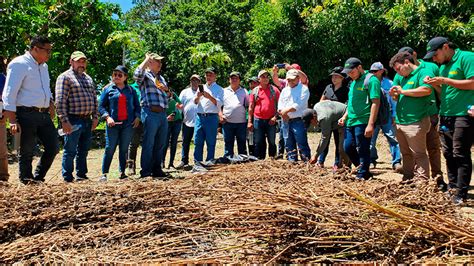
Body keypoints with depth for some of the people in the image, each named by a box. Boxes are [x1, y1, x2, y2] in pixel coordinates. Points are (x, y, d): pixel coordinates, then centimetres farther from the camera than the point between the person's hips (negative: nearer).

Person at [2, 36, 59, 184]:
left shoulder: (43, 66, 17)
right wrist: (12, 121, -19)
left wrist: (50, 103, 11)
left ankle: (38, 178, 24)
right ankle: (27, 183, 14)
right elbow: (9, 94, -13)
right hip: (27, 115, -8)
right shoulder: (19, 64, -8)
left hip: (44, 115, 8)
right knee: (27, 152, 1)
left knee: (53, 147, 7)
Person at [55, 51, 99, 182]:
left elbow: (95, 99, 20)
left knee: (83, 150, 14)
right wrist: (64, 121, -18)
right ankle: (68, 179, 6)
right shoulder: (65, 77, -5)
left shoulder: (88, 78, 19)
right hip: (73, 121, -7)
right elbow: (60, 101, -12)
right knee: (70, 151, -2)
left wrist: (95, 117, 9)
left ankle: (81, 175, 24)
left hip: (87, 120, 7)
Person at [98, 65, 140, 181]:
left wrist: (137, 117, 1)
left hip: (128, 124, 2)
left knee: (124, 149, 5)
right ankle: (104, 173, 2)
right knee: (109, 149, -4)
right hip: (113, 124, -2)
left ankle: (122, 172, 11)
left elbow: (137, 105, 18)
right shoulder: (108, 89, 8)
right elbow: (101, 106, 4)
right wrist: (107, 117, -11)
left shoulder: (130, 90, 14)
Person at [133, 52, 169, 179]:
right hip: (151, 113, -8)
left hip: (162, 113, 8)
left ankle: (157, 170, 22)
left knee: (160, 145, 12)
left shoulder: (161, 78, 23)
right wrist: (146, 59, -15)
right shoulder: (145, 75, 0)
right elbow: (137, 74, -25)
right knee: (148, 144, -4)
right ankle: (145, 173, 2)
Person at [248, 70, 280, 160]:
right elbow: (251, 107, 8)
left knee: (272, 142, 4)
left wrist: (275, 117, -10)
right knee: (259, 143, 4)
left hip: (271, 121, -1)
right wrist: (249, 121, 2)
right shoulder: (255, 91, 8)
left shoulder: (274, 90, 5)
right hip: (258, 120, 1)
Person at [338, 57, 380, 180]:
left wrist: (371, 124, -23)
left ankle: (362, 176, 11)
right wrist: (345, 116, 12)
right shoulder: (353, 82, 17)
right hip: (350, 122, 9)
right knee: (348, 148, 12)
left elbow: (375, 102, -17)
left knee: (362, 151, -2)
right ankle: (363, 171, 27)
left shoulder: (371, 80, -10)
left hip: (363, 123, -9)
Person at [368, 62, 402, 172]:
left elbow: (394, 100, 5)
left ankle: (396, 162, -6)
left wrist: (394, 115, 0)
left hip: (386, 115, -2)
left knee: (392, 138, -8)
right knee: (371, 139, 7)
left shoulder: (389, 84, 2)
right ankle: (371, 160, 23)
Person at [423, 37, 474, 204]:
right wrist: (435, 85, 2)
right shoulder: (443, 66, 16)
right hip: (446, 115, 8)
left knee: (460, 154, -6)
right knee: (448, 153, 11)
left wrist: (445, 81, -15)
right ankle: (452, 186, 22)